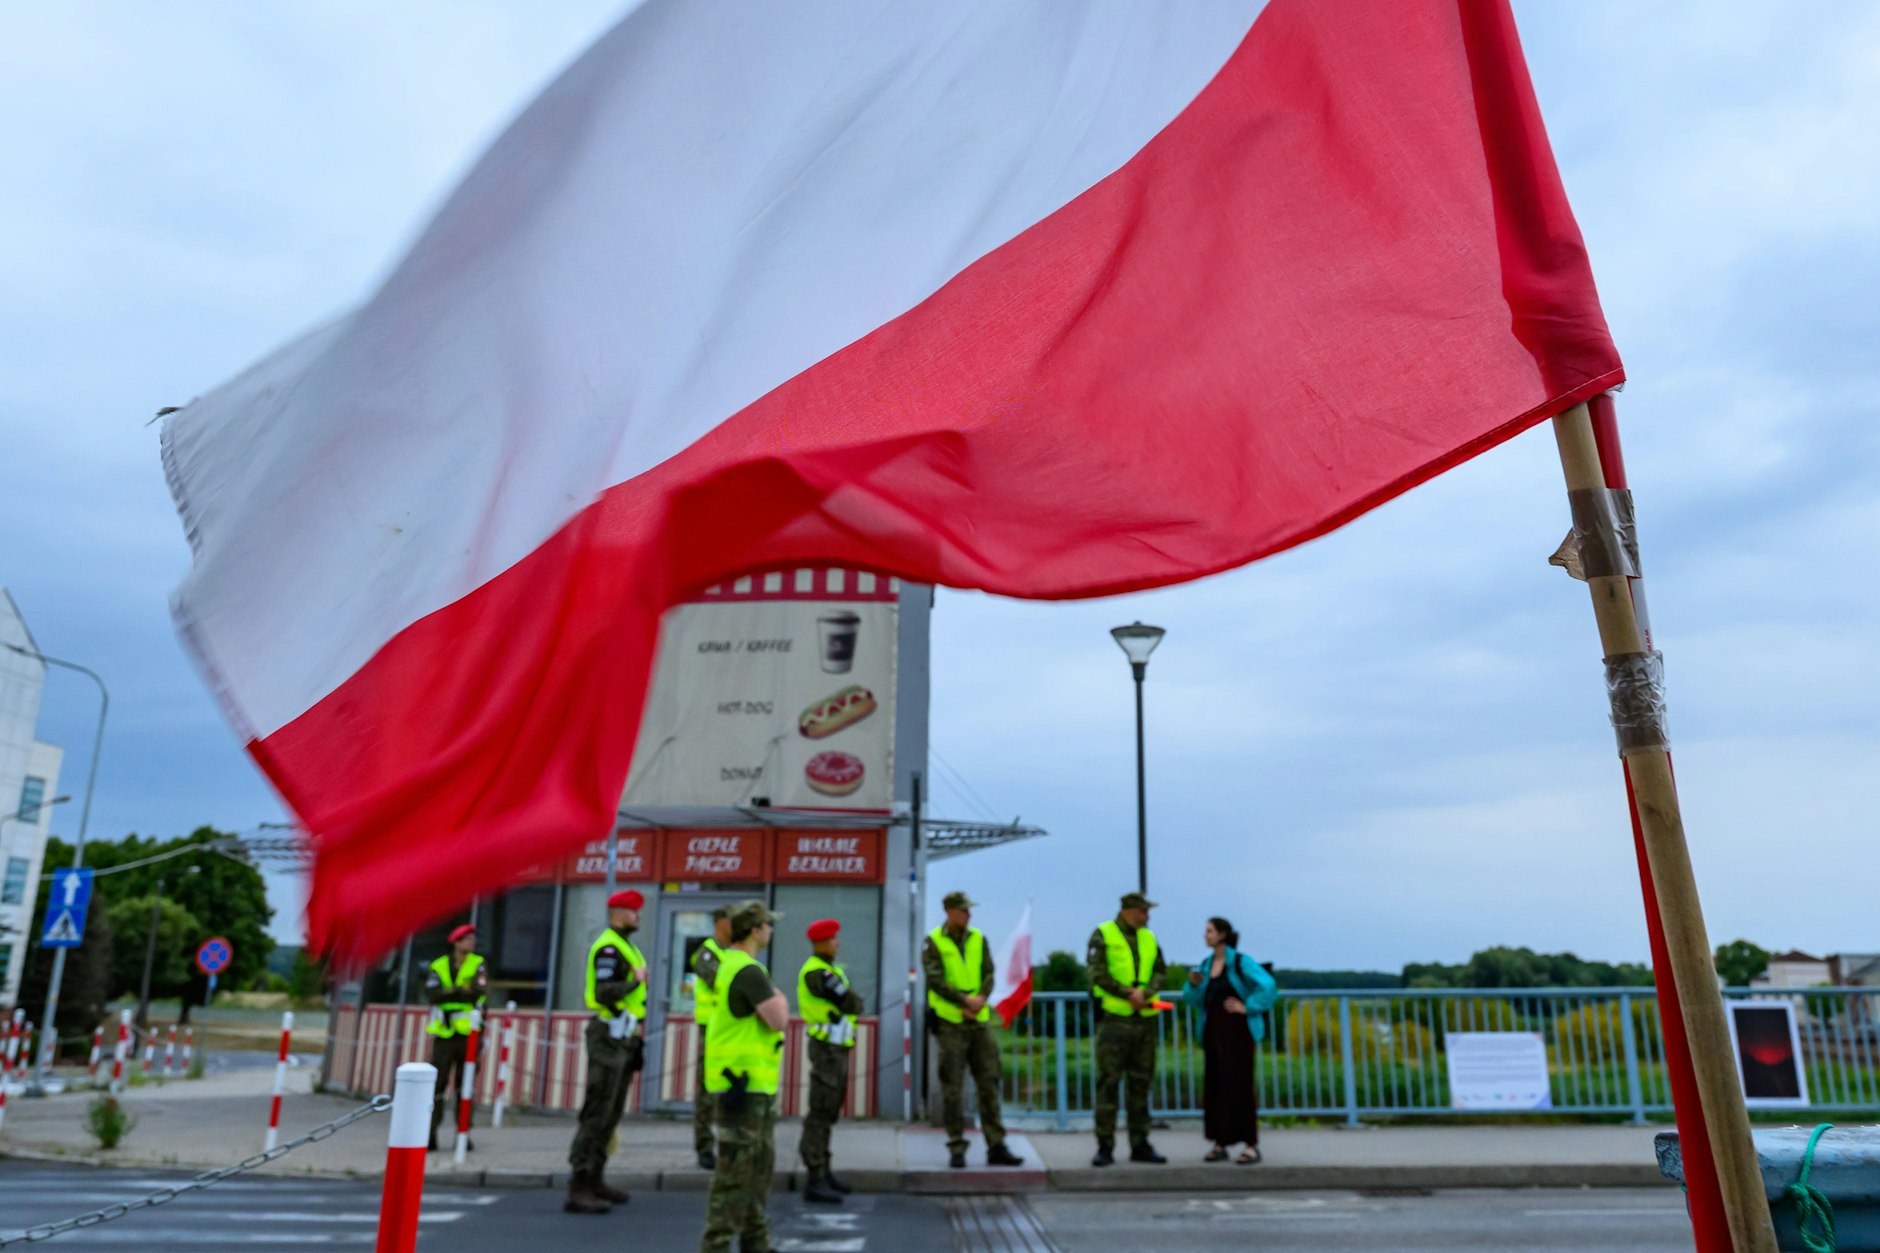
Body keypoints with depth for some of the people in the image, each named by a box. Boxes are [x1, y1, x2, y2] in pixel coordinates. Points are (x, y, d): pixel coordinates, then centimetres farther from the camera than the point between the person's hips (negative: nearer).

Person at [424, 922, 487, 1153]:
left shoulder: (478, 965, 5)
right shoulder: (437, 967, 6)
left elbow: (481, 992, -10)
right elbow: (431, 994, -9)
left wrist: (449, 993, -13)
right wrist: (462, 991, -16)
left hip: (469, 1034, 0)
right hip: (444, 1035, 0)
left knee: (465, 1085, 4)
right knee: (436, 1084, -6)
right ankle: (429, 1134, -1)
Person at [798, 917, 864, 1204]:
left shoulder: (832, 970, 15)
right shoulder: (816, 973, -18)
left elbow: (856, 1003, 9)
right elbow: (851, 1004, -22)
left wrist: (850, 998, -11)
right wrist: (850, 999, -3)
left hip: (837, 1049, 10)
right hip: (827, 1049, -10)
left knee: (830, 1113, 15)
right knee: (820, 1114, -9)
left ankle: (822, 1171, 24)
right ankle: (815, 1182, -7)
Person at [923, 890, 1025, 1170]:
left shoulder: (978, 939, 9)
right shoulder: (933, 942, -4)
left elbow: (989, 974, 4)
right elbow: (935, 980, -13)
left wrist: (981, 997, -15)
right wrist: (964, 1001, -19)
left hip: (979, 1020, 4)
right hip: (950, 1022, -4)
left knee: (989, 1083, 4)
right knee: (953, 1087, 0)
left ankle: (996, 1146, 10)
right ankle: (957, 1148, 9)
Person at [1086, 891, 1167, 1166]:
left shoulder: (1148, 937, 14)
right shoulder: (1103, 935, -2)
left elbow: (1159, 971, 6)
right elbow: (1098, 973, -11)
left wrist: (1144, 992, -13)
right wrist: (1128, 994, -16)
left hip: (1145, 1019, 5)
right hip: (1114, 1017, -5)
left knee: (1141, 1082, 10)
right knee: (1108, 1082, -4)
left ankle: (1140, 1144, 18)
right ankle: (1105, 1146, 2)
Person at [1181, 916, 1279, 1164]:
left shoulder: (1240, 961, -9)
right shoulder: (1206, 964, 10)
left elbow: (1268, 986, -19)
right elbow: (1196, 1000, 13)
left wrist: (1247, 1007, -15)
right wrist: (1193, 984, -6)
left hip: (1236, 1029, -6)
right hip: (1213, 1029, 6)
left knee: (1239, 1084, -7)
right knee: (1214, 1085, 4)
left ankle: (1251, 1146, 0)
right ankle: (1220, 1144, 12)